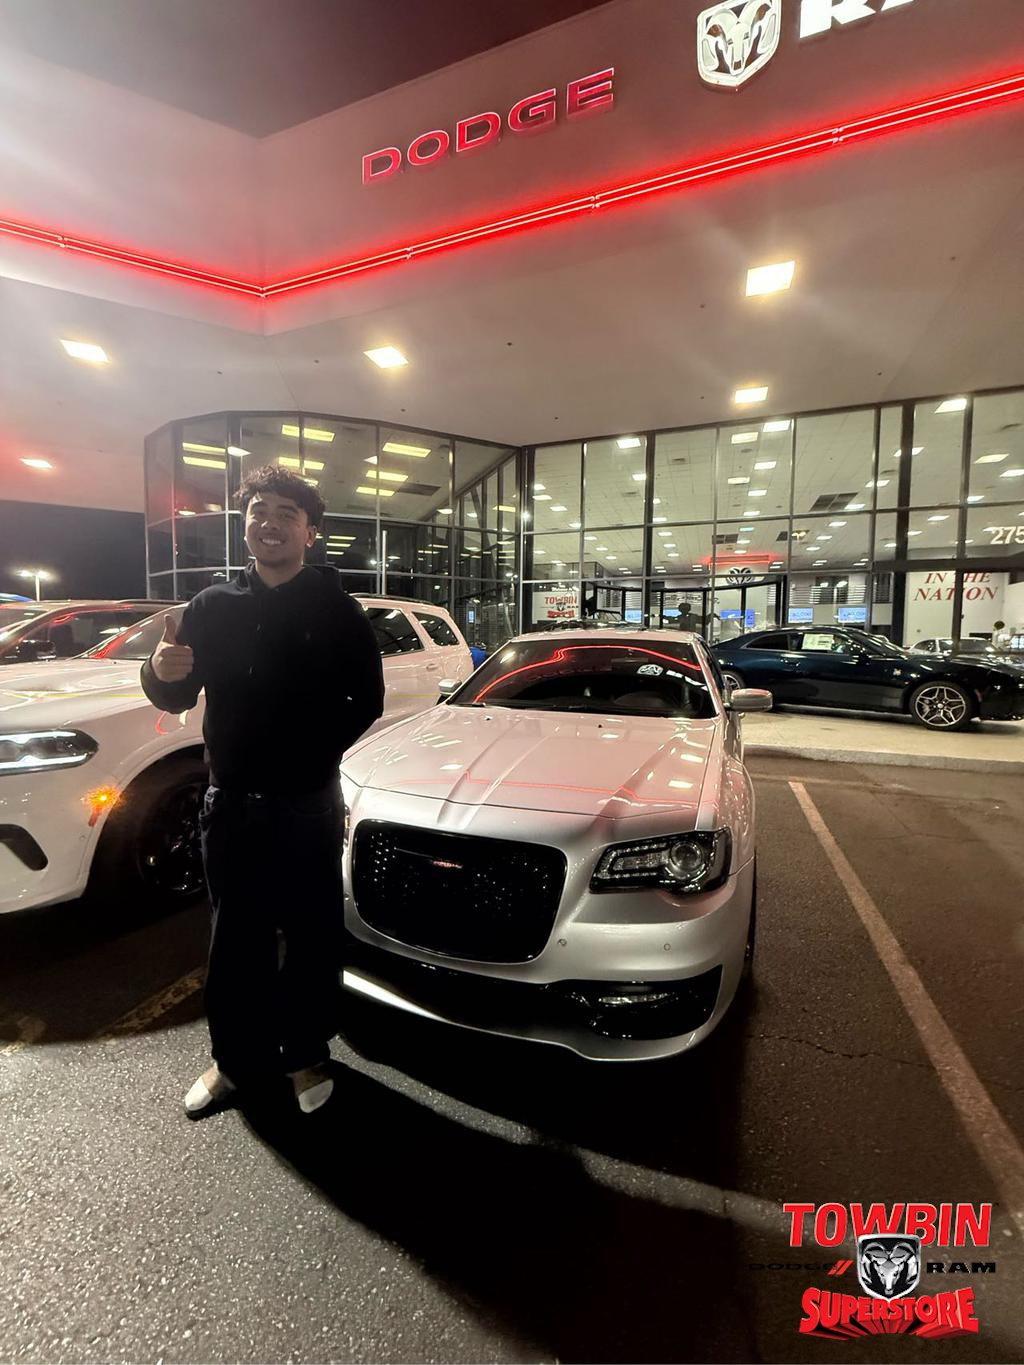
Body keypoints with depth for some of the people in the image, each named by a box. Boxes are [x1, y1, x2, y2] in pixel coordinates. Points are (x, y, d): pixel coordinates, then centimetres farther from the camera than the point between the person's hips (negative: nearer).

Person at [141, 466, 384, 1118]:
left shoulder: (337, 610, -3)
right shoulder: (213, 606, 4)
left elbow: (367, 700, -2)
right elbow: (177, 698, 7)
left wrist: (317, 752, -12)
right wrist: (162, 671, -15)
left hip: (309, 806, -2)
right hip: (230, 803, 3)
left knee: (311, 936, 10)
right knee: (237, 938, 14)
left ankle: (307, 1054, 31)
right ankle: (239, 1059, 33)